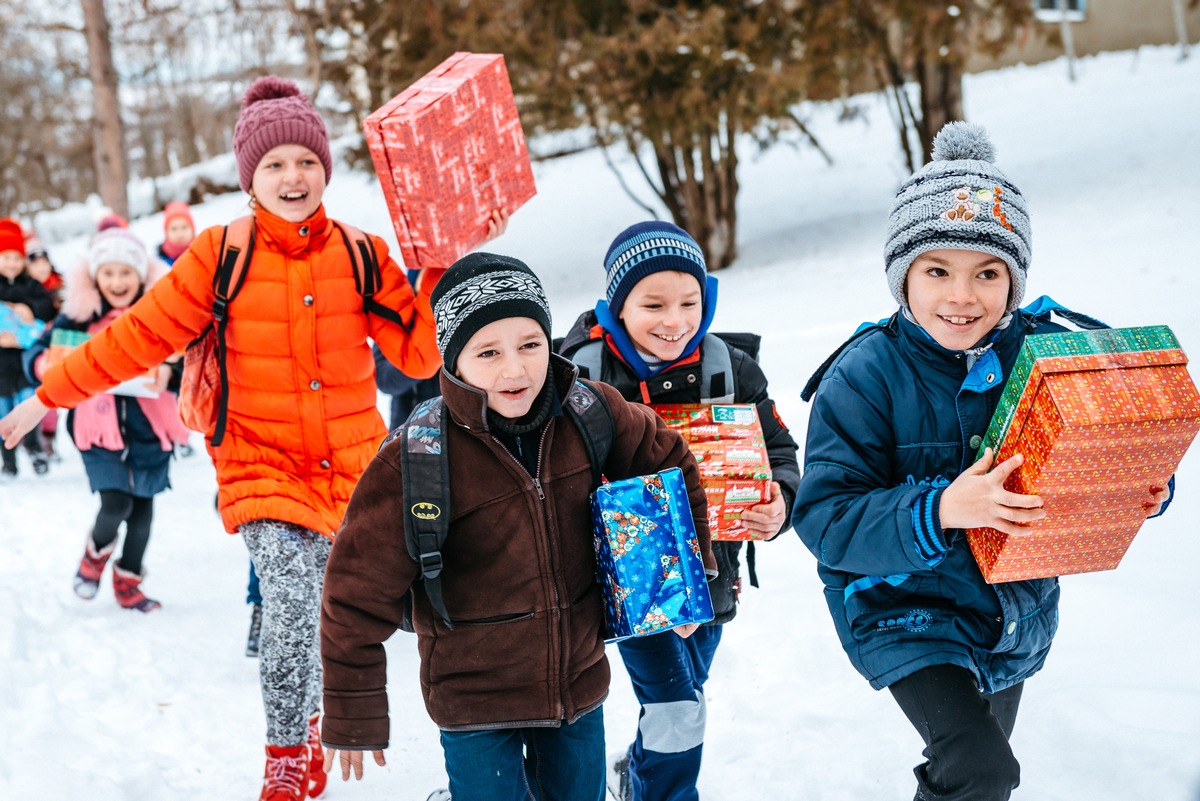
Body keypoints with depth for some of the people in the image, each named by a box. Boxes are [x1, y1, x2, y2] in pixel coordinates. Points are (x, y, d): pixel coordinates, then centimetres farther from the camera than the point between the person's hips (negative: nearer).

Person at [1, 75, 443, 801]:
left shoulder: (362, 256, 0)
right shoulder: (221, 256, -5)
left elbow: (419, 354, -2)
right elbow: (141, 335, -2)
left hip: (351, 470, 2)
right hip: (263, 467, -2)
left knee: (332, 616, 11)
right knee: (292, 599, -19)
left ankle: (310, 725, 39)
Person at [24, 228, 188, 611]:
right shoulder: (79, 314, -5)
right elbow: (37, 353, 0)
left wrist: (169, 372, -28)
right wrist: (45, 364, -23)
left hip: (148, 426, 2)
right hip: (99, 424, -2)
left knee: (142, 508, 13)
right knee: (116, 505, -12)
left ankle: (128, 583, 35)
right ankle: (96, 552, 23)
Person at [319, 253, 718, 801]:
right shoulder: (415, 460, -21)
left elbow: (669, 464, 11)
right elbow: (358, 594, -14)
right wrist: (354, 717, -8)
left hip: (579, 685, 4)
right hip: (473, 702, -4)